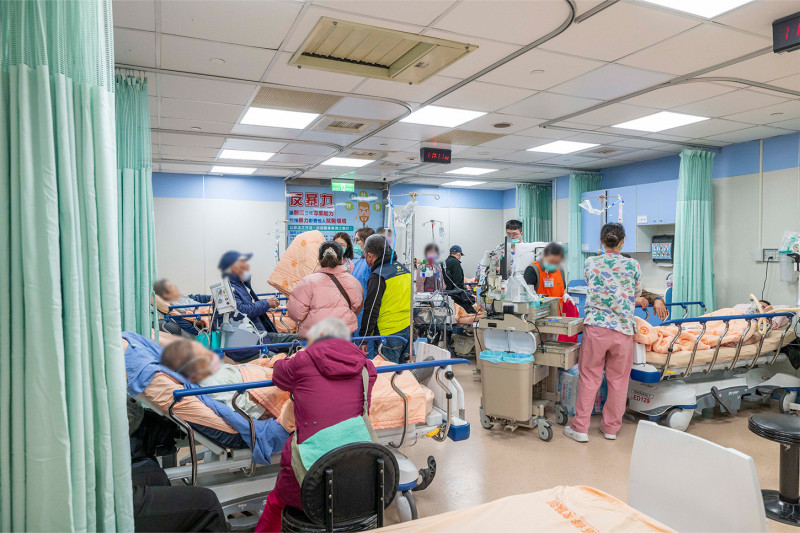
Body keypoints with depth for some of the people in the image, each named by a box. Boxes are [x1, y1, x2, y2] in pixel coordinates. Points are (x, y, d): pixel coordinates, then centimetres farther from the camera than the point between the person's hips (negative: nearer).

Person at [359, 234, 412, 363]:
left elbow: (371, 310, -14)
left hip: (389, 334, -8)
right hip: (408, 330, 8)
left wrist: (364, 339, -7)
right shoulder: (403, 269, 12)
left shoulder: (378, 276, -13)